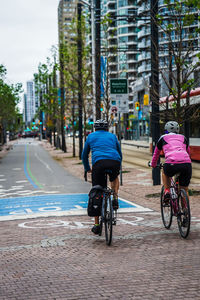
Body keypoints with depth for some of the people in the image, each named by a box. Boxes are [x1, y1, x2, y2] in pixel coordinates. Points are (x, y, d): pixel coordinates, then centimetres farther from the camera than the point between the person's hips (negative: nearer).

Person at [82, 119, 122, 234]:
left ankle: (97, 225, 8)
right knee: (115, 178, 37)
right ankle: (115, 199, 13)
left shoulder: (91, 136, 27)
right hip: (114, 162, 1)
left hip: (99, 163, -1)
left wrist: (87, 169, 47)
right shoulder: (112, 136, 29)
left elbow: (84, 155, 34)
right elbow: (120, 153, 37)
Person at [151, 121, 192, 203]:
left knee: (165, 172, 34)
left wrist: (153, 164, 55)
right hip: (187, 164, 2)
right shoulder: (183, 138, 29)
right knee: (184, 190, 19)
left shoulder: (163, 138, 24)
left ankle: (167, 191, 18)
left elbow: (156, 153, 38)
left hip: (172, 164, -2)